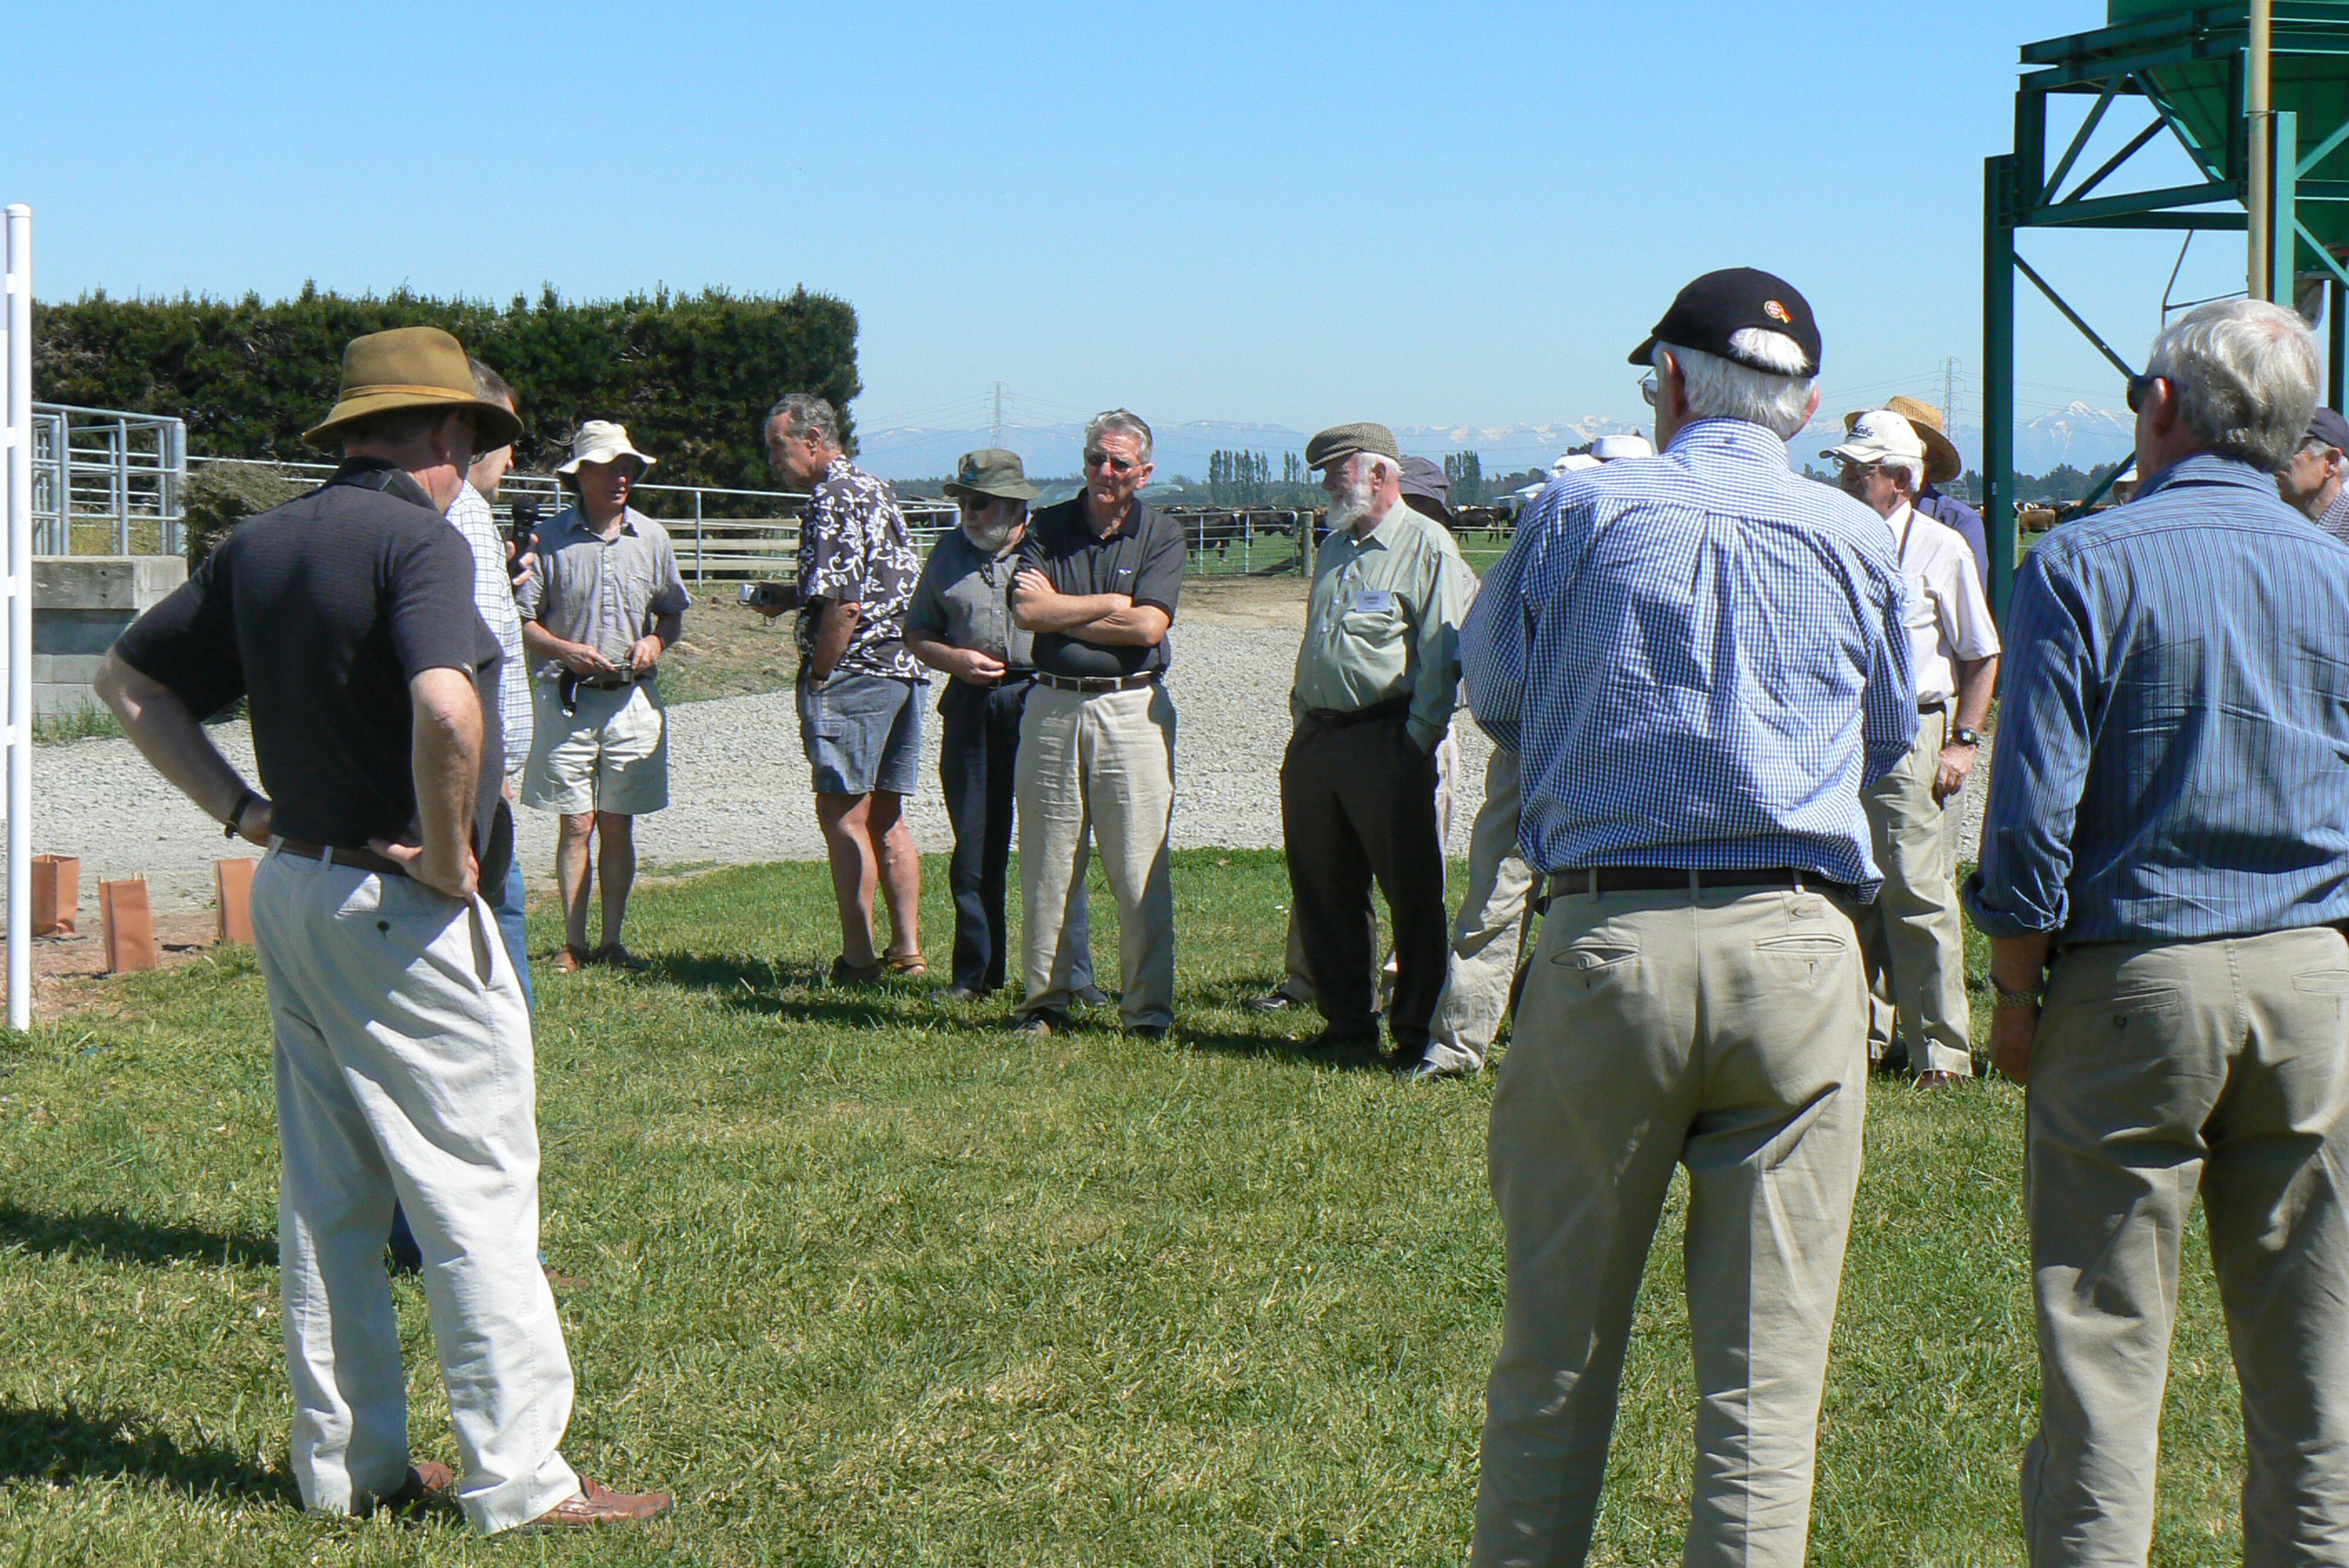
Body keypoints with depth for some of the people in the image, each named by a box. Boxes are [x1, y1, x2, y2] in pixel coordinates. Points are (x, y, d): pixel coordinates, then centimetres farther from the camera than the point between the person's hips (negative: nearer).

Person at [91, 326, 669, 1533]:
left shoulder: (258, 545, 9)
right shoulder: (418, 539, -16)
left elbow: (129, 680, 17)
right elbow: (446, 709, -34)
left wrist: (240, 806, 10)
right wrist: (448, 856, -19)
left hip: (289, 891, 8)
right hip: (399, 913, -8)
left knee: (327, 1197, 14)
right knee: (478, 1192, -2)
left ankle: (345, 1464, 22)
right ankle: (518, 1478, 2)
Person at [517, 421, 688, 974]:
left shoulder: (652, 538, 9)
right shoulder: (551, 539, -1)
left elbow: (673, 613, 17)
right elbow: (522, 620, 1)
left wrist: (656, 642, -4)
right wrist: (566, 650, -15)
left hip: (632, 698, 2)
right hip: (567, 699, -2)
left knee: (618, 825, 4)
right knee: (576, 825, -2)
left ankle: (612, 943, 10)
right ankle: (573, 943, 4)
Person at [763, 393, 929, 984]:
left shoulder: (832, 501, -13)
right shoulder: (877, 491, 17)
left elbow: (844, 607, -21)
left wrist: (817, 676, -12)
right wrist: (793, 599, 18)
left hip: (851, 673, -9)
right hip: (904, 669, 9)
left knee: (843, 817, -4)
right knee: (887, 819, 13)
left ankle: (858, 958, -2)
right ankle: (908, 951, 13)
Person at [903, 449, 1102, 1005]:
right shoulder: (949, 552, 14)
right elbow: (917, 633, 18)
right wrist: (954, 659, -1)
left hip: (1042, 704, -4)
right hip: (972, 705, 4)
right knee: (974, 848, 7)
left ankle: (1073, 974, -1)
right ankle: (975, 974, 16)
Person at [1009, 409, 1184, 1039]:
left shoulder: (1161, 534, 2)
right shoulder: (1048, 527, 7)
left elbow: (1148, 627, -11)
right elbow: (1026, 612, -8)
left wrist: (1061, 609, -6)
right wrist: (1113, 604, -9)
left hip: (1134, 709, -2)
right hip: (1052, 707, 2)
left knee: (1141, 871, -2)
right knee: (1046, 867, 5)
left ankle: (1148, 1009, 3)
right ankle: (1045, 1000, 14)